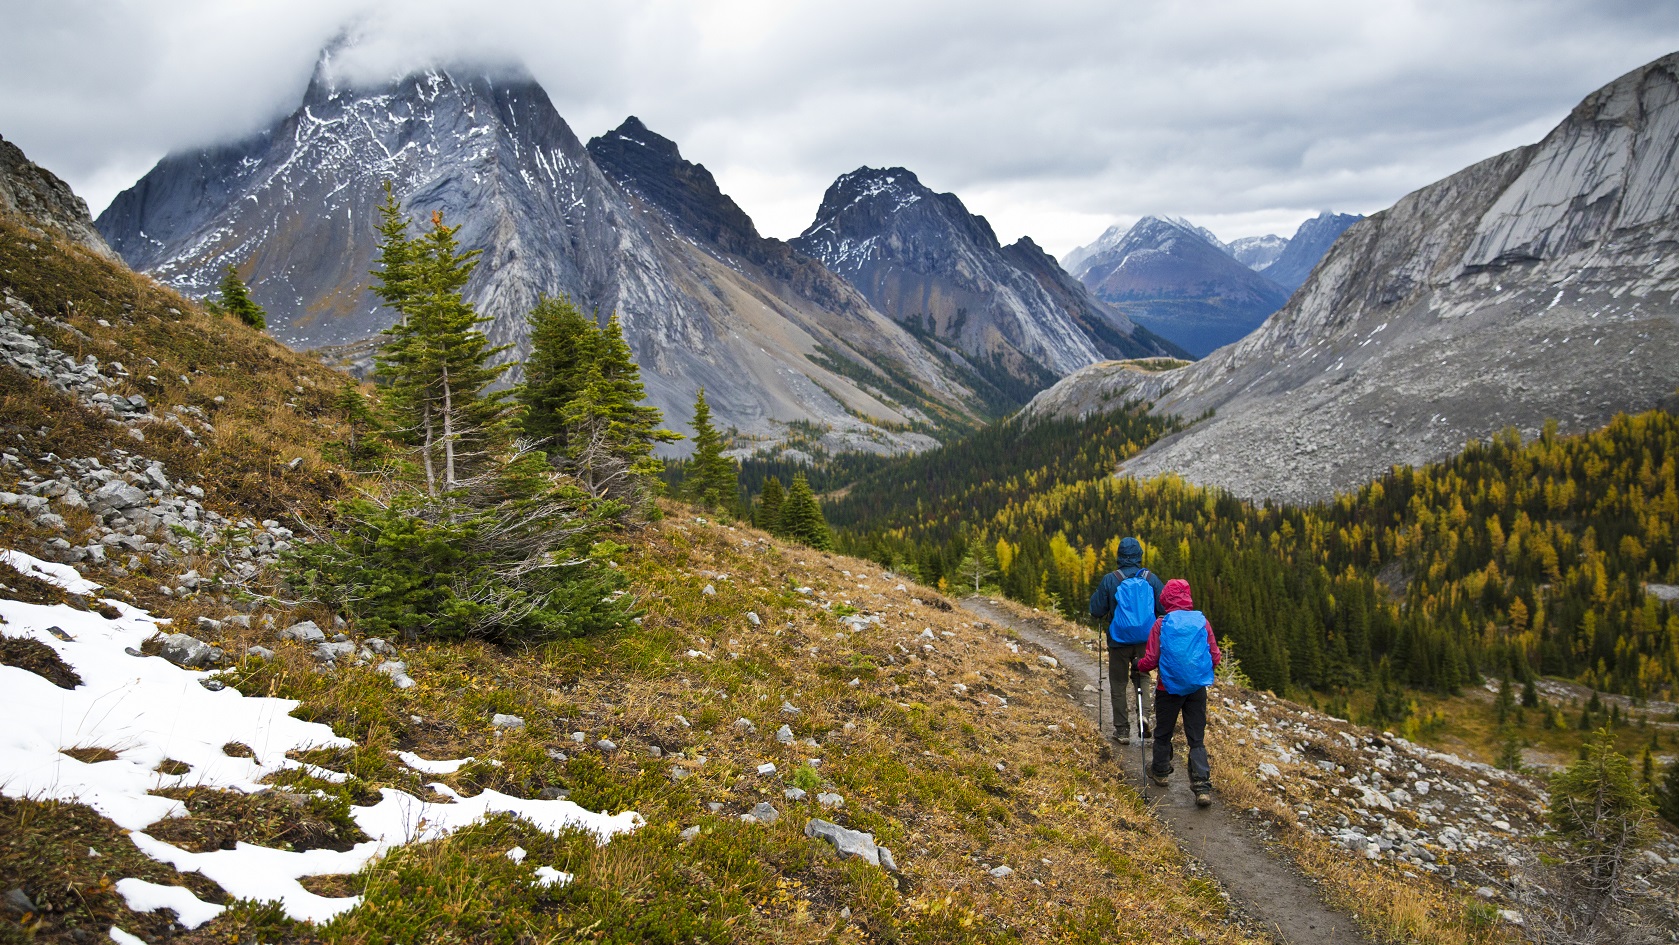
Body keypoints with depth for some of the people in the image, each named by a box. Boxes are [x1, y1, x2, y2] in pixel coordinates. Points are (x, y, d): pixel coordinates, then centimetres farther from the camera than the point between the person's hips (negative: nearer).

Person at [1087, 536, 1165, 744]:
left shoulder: (1109, 580, -11)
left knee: (1118, 684, 11)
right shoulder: (1151, 578, -5)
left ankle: (1122, 730, 12)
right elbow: (1165, 607, -1)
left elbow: (1096, 611, -8)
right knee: (1142, 676, 21)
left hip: (1119, 640, -2)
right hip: (1145, 639, 2)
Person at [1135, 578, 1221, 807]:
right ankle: (1202, 786, -6)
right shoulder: (1203, 622, -3)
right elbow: (1215, 658, 0)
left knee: (1163, 734, 19)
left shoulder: (1162, 624, -10)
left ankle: (1161, 772, 36)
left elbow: (1150, 660, -10)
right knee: (1197, 739, 6)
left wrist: (1139, 665, 12)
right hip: (1198, 688, 2)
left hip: (1169, 689, -2)